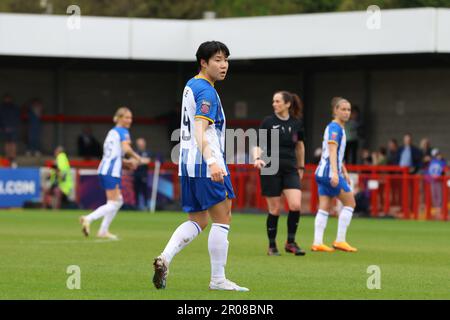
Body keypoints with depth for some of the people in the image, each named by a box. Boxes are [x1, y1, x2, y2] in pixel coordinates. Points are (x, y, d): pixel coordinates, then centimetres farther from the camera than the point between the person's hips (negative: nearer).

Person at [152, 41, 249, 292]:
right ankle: (218, 279, 1)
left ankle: (165, 258, -7)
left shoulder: (191, 86, 15)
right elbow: (200, 132, -25)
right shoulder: (207, 92, -14)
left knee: (197, 221, 13)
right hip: (206, 166, -9)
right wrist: (212, 162, -38)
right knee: (223, 219, -1)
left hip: (189, 165, 9)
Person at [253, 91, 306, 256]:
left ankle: (290, 242, 2)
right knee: (275, 210, -1)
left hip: (290, 169, 2)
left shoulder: (297, 123, 5)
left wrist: (301, 166, 24)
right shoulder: (268, 122, -3)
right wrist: (257, 158, -24)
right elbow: (258, 144, -5)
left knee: (295, 205, -15)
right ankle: (272, 246, 15)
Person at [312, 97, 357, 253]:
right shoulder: (334, 128, -11)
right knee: (349, 202, -3)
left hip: (323, 173, 9)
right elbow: (332, 151, -21)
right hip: (329, 172, -9)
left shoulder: (339, 128, 20)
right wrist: (335, 172, -29)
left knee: (324, 208, 4)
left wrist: (345, 173, 29)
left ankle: (317, 243, -2)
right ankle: (340, 240, -4)